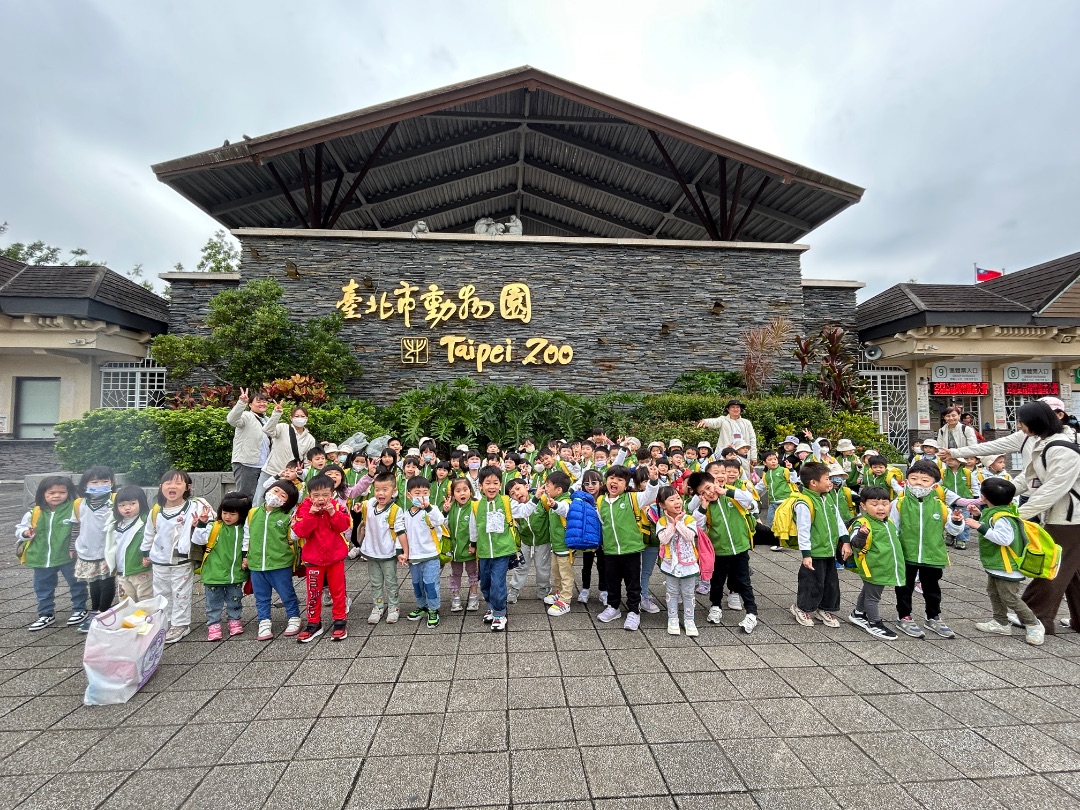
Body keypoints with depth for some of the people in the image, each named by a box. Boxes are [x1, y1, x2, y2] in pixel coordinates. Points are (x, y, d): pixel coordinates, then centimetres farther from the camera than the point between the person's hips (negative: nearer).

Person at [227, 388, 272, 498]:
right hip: (245, 465, -8)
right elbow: (231, 420, -27)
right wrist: (242, 402, -39)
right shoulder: (246, 416, -4)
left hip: (263, 467, 8)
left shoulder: (266, 420, 21)